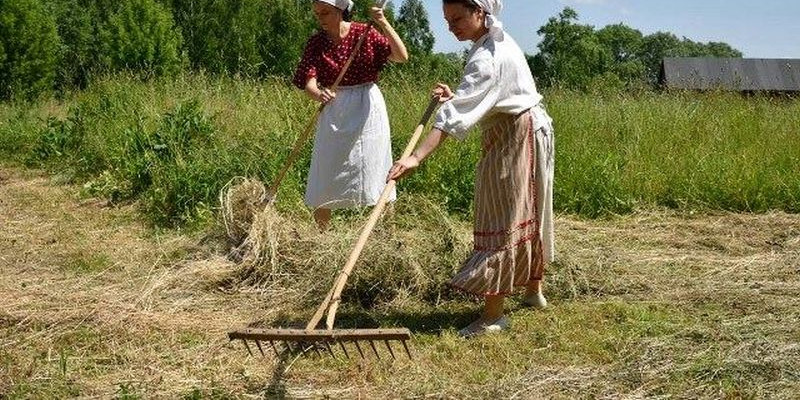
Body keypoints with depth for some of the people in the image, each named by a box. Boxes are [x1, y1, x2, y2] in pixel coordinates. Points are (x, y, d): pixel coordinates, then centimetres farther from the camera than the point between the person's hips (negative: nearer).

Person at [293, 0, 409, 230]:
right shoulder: (316, 43, -1)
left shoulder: (365, 33, -5)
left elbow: (402, 57, -13)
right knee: (326, 177, 5)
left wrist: (384, 24, -23)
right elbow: (308, 83, -12)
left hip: (368, 109, -2)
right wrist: (318, 93, -35)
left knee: (373, 174, 1)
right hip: (334, 111, 2)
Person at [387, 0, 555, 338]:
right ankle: (533, 291, 34)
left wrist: (417, 157, -42)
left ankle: (493, 313, -4)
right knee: (526, 214, 19)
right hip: (521, 133, 10)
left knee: (501, 220, -8)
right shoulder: (497, 41, 8)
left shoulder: (488, 57, -24)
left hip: (516, 140, -10)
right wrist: (455, 96, -3)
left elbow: (457, 115, -35)